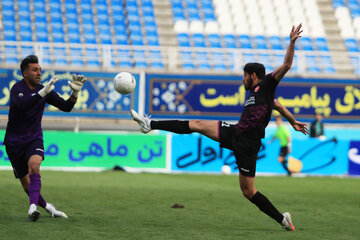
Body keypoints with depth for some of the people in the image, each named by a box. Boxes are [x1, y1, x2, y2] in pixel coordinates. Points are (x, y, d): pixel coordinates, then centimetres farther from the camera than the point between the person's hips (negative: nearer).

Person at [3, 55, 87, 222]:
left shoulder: (44, 90, 2)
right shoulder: (17, 89, -15)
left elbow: (66, 107, 0)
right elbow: (22, 105, -36)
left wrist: (75, 92, -18)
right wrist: (43, 93, -46)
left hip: (34, 139, 2)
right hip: (14, 142, -2)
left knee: (34, 166, -30)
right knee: (27, 185, 0)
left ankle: (33, 207, -41)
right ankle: (47, 207, 21)